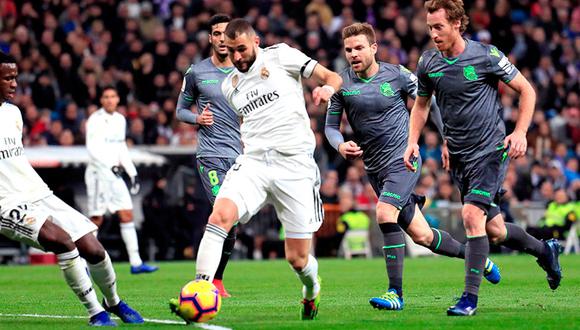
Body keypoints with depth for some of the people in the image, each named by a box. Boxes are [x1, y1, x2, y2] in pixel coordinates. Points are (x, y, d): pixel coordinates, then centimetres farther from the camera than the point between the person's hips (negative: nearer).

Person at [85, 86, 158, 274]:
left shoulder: (120, 120, 13)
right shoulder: (95, 120, -10)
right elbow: (92, 148, -19)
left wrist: (133, 173, 16)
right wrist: (111, 165, -29)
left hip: (115, 175, 7)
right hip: (98, 173, -7)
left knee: (127, 215, 3)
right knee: (96, 219, -6)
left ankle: (136, 263, 3)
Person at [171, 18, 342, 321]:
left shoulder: (280, 56, 2)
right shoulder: (229, 86, 16)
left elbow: (332, 77, 0)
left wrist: (327, 88, -21)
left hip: (295, 164, -3)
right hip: (253, 162, 3)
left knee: (297, 259, 1)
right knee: (220, 216, -28)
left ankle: (312, 291, 37)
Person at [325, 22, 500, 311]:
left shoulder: (397, 75, -6)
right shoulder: (341, 83, 1)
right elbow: (330, 125, 7)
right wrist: (340, 145, -14)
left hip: (403, 158, -4)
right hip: (374, 168, 4)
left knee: (385, 213, -27)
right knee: (421, 236, 6)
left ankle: (395, 293, -23)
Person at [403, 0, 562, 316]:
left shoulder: (485, 55, -12)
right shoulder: (427, 63, 1)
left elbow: (526, 90, -2)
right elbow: (421, 104, 18)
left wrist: (520, 132, -12)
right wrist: (413, 142, 4)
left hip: (490, 150, -5)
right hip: (458, 156, 5)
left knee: (471, 215, -20)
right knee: (494, 230, 9)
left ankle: (470, 296, -14)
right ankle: (545, 250, 37)